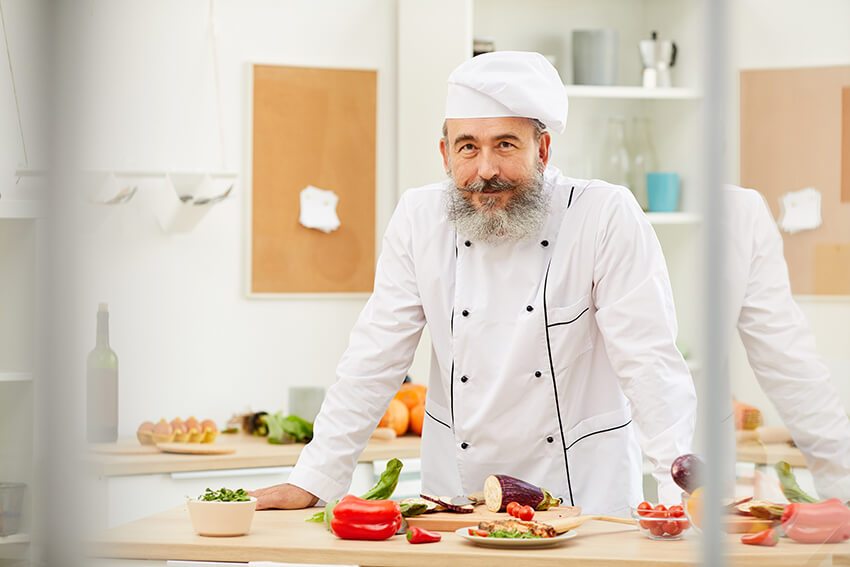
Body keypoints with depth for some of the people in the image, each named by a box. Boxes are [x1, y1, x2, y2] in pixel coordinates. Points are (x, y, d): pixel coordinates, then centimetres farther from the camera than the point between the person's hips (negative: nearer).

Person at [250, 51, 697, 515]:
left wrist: (683, 486, -20)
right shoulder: (419, 220, 0)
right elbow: (374, 362, 4)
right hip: (457, 493, 3)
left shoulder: (607, 217, -9)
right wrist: (311, 482, 0)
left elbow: (649, 362, -11)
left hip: (583, 497, -2)